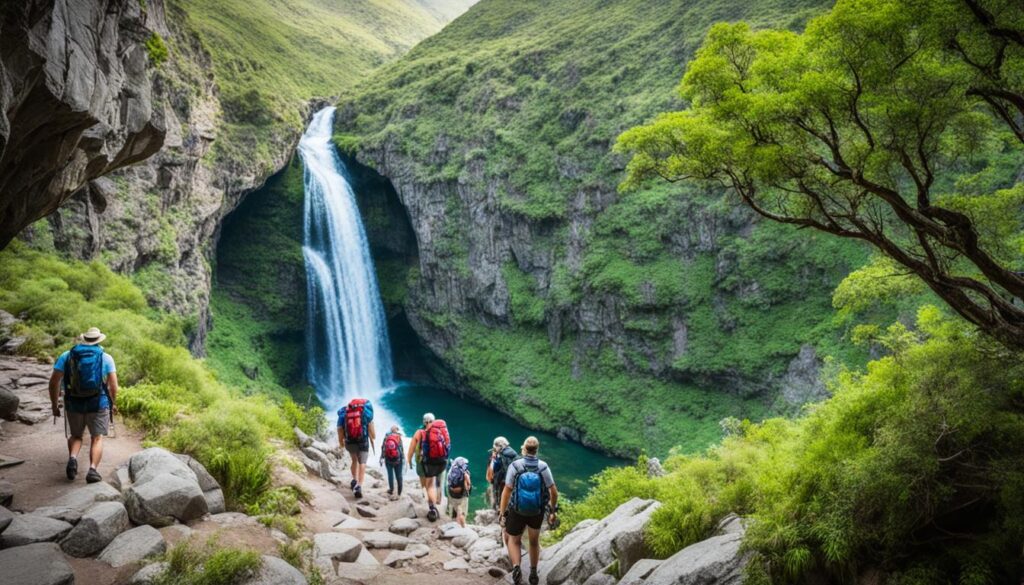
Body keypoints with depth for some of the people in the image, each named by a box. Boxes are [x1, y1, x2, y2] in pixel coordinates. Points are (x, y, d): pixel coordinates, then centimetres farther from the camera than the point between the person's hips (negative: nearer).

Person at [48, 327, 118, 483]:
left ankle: (72, 458, -4)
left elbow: (54, 381, -1)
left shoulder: (66, 356, 5)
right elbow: (113, 384, -4)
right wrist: (113, 403, 11)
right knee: (97, 438, 6)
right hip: (98, 403, -2)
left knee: (76, 435, 22)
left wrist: (54, 405, 8)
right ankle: (93, 469, -13)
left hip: (74, 404, 2)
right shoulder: (106, 357, 1)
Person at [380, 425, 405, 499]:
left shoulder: (386, 437, 5)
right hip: (398, 459, -1)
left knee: (390, 474, 6)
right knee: (398, 475, 8)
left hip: (388, 460, 1)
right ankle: (399, 492, 14)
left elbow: (383, 448, 3)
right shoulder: (399, 437, -2)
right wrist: (403, 459, 2)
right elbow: (402, 448, -4)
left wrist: (382, 458, 7)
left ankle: (391, 489, 3)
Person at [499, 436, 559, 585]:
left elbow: (506, 492, -16)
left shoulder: (515, 466, -18)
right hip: (537, 511, 2)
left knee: (514, 540, 18)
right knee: (534, 541, 26)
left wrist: (503, 514, -6)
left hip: (516, 511, -2)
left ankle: (516, 567, -7)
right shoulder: (543, 467, -15)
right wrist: (553, 511, 6)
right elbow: (554, 492, -10)